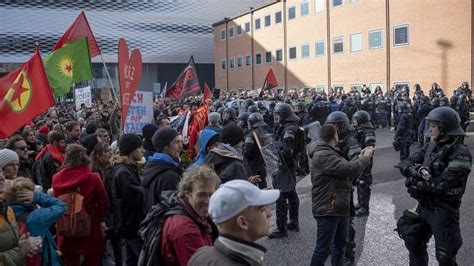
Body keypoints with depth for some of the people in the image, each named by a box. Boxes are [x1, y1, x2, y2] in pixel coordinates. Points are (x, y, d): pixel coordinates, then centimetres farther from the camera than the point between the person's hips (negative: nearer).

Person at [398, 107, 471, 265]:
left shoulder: (461, 154, -18)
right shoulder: (431, 146, 4)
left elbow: (442, 183, -26)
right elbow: (405, 165, -2)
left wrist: (416, 184, -15)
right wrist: (418, 170, -23)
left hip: (444, 211, -7)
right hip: (423, 207, 7)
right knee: (413, 243, 19)